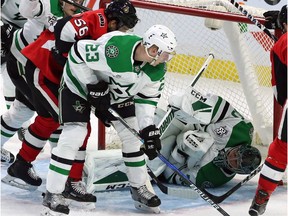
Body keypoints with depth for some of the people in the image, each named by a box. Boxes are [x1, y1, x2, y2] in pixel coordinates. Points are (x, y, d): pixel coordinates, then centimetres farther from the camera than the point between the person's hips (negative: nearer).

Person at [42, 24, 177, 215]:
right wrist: (94, 86, -27)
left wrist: (148, 127, -15)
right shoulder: (114, 49, -41)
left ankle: (139, 188, 20)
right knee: (74, 135, -16)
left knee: (133, 134, 3)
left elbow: (148, 95, -4)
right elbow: (77, 53, -30)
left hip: (116, 90, 7)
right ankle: (53, 194, -8)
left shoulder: (157, 68, -18)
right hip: (80, 83, -7)